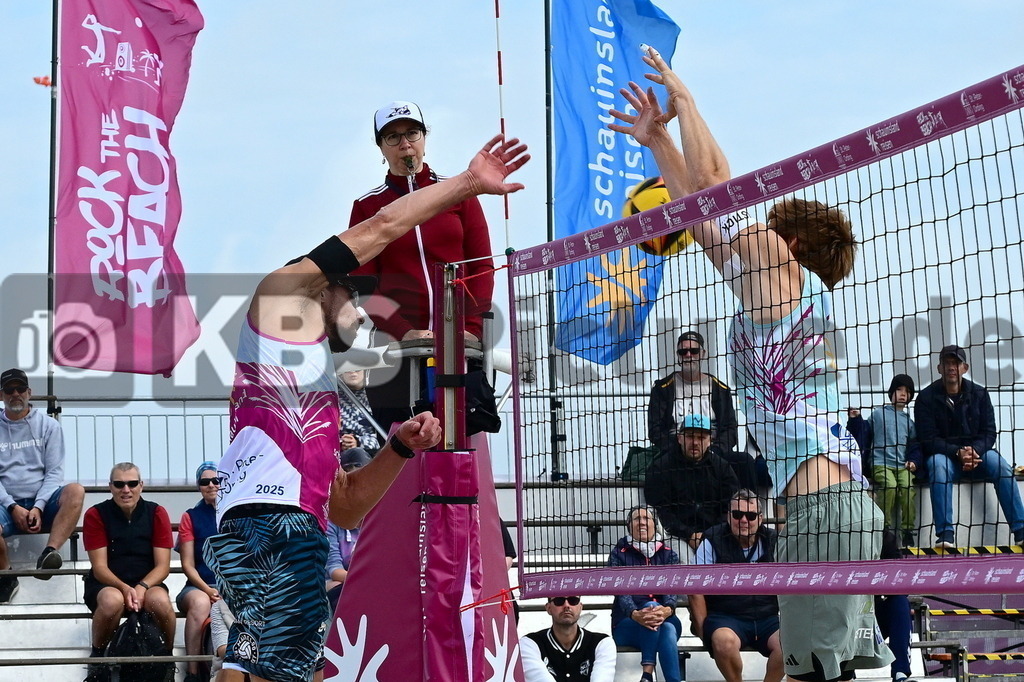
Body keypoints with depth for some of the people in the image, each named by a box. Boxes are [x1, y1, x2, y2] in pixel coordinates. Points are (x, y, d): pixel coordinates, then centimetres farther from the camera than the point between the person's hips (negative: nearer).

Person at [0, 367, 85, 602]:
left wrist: (38, 507, -13)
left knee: (75, 491, -32)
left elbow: (54, 471, 3)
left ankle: (49, 552, -43)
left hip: (43, 504, 1)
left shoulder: (48, 425, 10)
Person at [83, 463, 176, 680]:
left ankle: (167, 658, -7)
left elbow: (163, 566, -3)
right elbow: (100, 567, -8)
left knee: (160, 601, -34)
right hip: (106, 584, -1)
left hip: (147, 583, 1)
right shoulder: (96, 515, -4)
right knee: (112, 600, -37)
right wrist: (124, 588, -27)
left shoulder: (157, 513, 0)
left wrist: (142, 587, -23)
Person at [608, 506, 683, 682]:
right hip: (626, 625, -2)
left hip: (665, 621, 2)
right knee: (651, 605, -34)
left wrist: (667, 610, -35)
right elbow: (621, 591, -14)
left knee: (668, 630, -34)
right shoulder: (619, 555, 1)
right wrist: (635, 614, -37)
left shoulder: (668, 555, 8)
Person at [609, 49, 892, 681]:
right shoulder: (768, 285, 22)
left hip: (822, 503, -10)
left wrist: (683, 97, 11)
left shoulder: (785, 269, -1)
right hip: (844, 502, 10)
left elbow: (712, 180, 0)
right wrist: (658, 140, 31)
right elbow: (703, 218, 28)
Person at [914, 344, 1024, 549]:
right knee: (938, 465, -36)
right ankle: (945, 533, -45)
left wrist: (974, 451, -22)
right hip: (942, 454, -2)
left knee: (1001, 466, -28)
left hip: (977, 453, 2)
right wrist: (958, 453, -25)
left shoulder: (979, 394, 4)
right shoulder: (926, 397, -3)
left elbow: (989, 433, 0)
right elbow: (928, 440, -9)